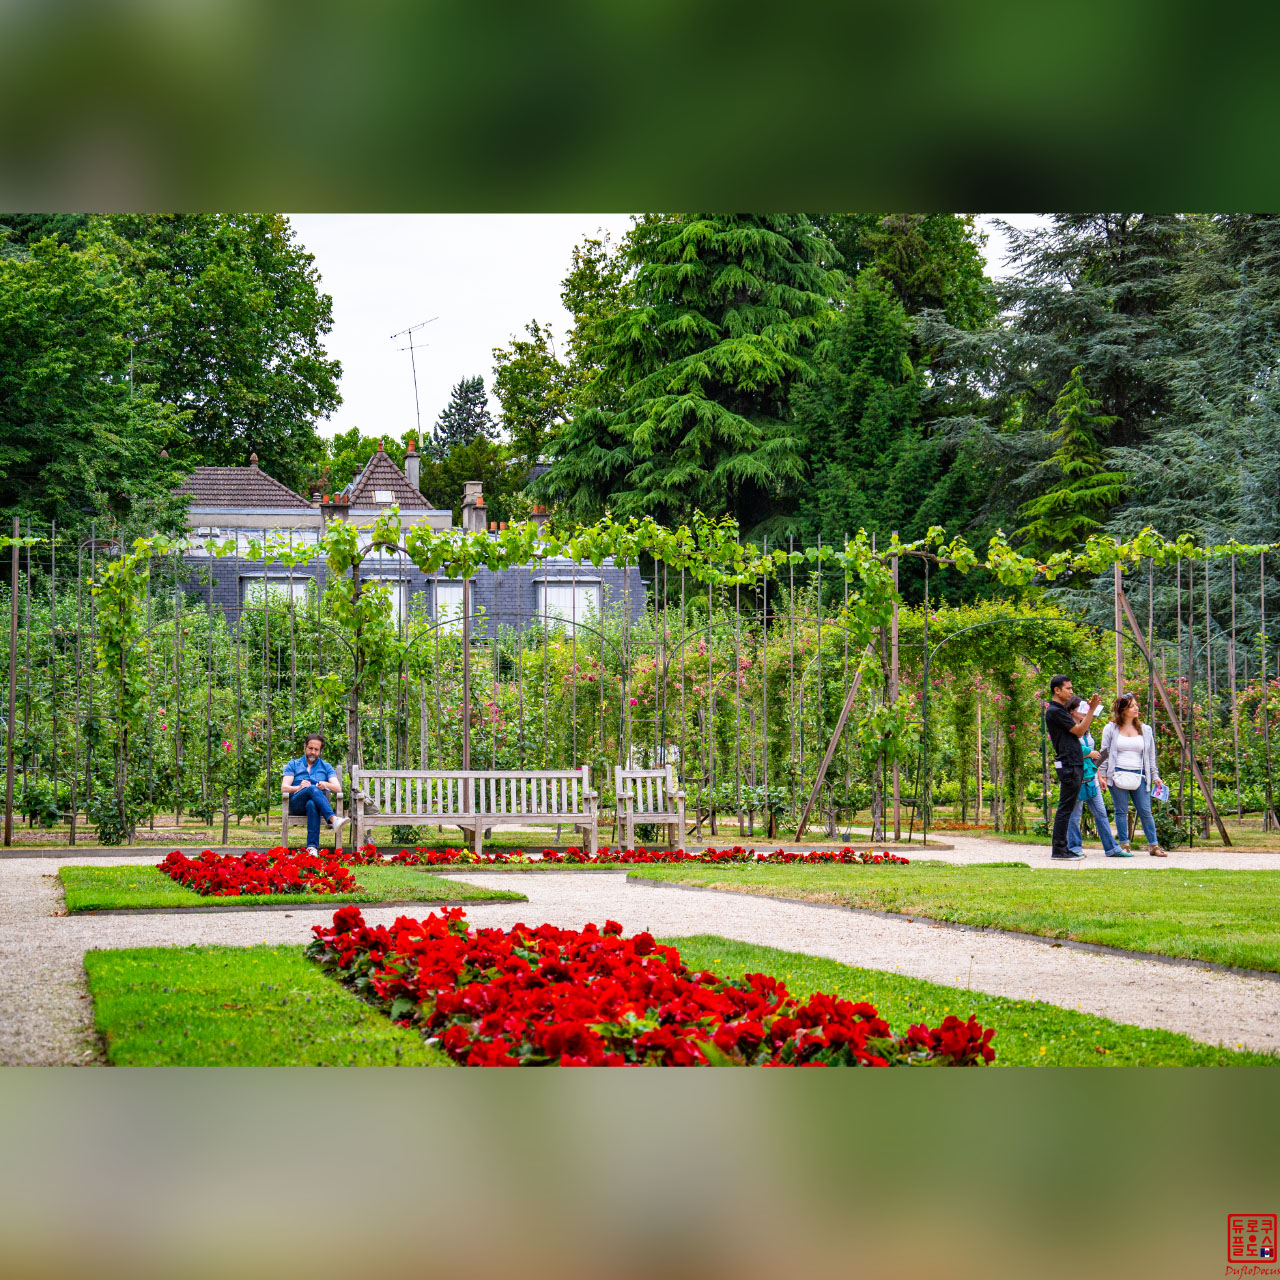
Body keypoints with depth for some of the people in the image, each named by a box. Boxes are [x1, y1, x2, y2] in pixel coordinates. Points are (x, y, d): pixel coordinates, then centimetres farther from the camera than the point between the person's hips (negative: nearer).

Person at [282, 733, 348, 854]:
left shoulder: (326, 767, 24)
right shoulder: (293, 765, 21)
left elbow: (338, 789, 7)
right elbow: (283, 788, 5)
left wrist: (326, 785, -16)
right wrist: (299, 787, -16)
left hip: (316, 803, 1)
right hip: (296, 804, -1)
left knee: (312, 804, -39)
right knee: (313, 789, -35)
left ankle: (312, 847, -55)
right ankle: (333, 820, -59)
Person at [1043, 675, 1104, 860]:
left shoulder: (1062, 710, 20)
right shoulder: (1054, 711, -12)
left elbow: (1079, 731, 18)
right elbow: (1079, 730, -12)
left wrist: (1091, 710, 12)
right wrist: (1092, 709, -9)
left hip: (1074, 765, 10)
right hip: (1068, 766, -10)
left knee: (1068, 808, 11)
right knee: (1065, 808, -8)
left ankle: (1062, 847, 14)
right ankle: (1058, 850, -7)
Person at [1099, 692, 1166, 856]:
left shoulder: (1145, 730, 13)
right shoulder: (1111, 729, 7)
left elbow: (1151, 756, 16)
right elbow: (1105, 753, 8)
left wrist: (1155, 776, 10)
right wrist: (1103, 775, 0)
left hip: (1139, 776, 1)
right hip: (1118, 775, -1)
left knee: (1145, 811, -2)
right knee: (1121, 811, 1)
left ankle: (1153, 846, 2)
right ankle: (1124, 845, 7)